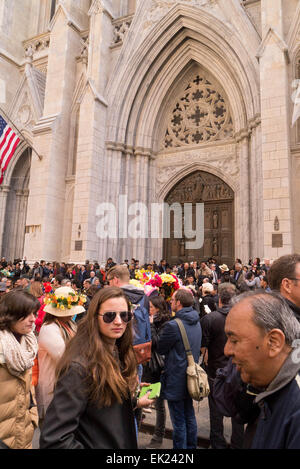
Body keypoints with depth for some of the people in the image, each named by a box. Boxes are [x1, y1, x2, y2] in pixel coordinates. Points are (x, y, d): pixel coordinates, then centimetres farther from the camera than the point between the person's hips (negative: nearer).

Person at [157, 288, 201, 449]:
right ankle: (191, 445, 37)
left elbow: (159, 349, -12)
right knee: (190, 416, 22)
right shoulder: (196, 322, 1)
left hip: (176, 380, -8)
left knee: (179, 421, 7)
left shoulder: (173, 325, -24)